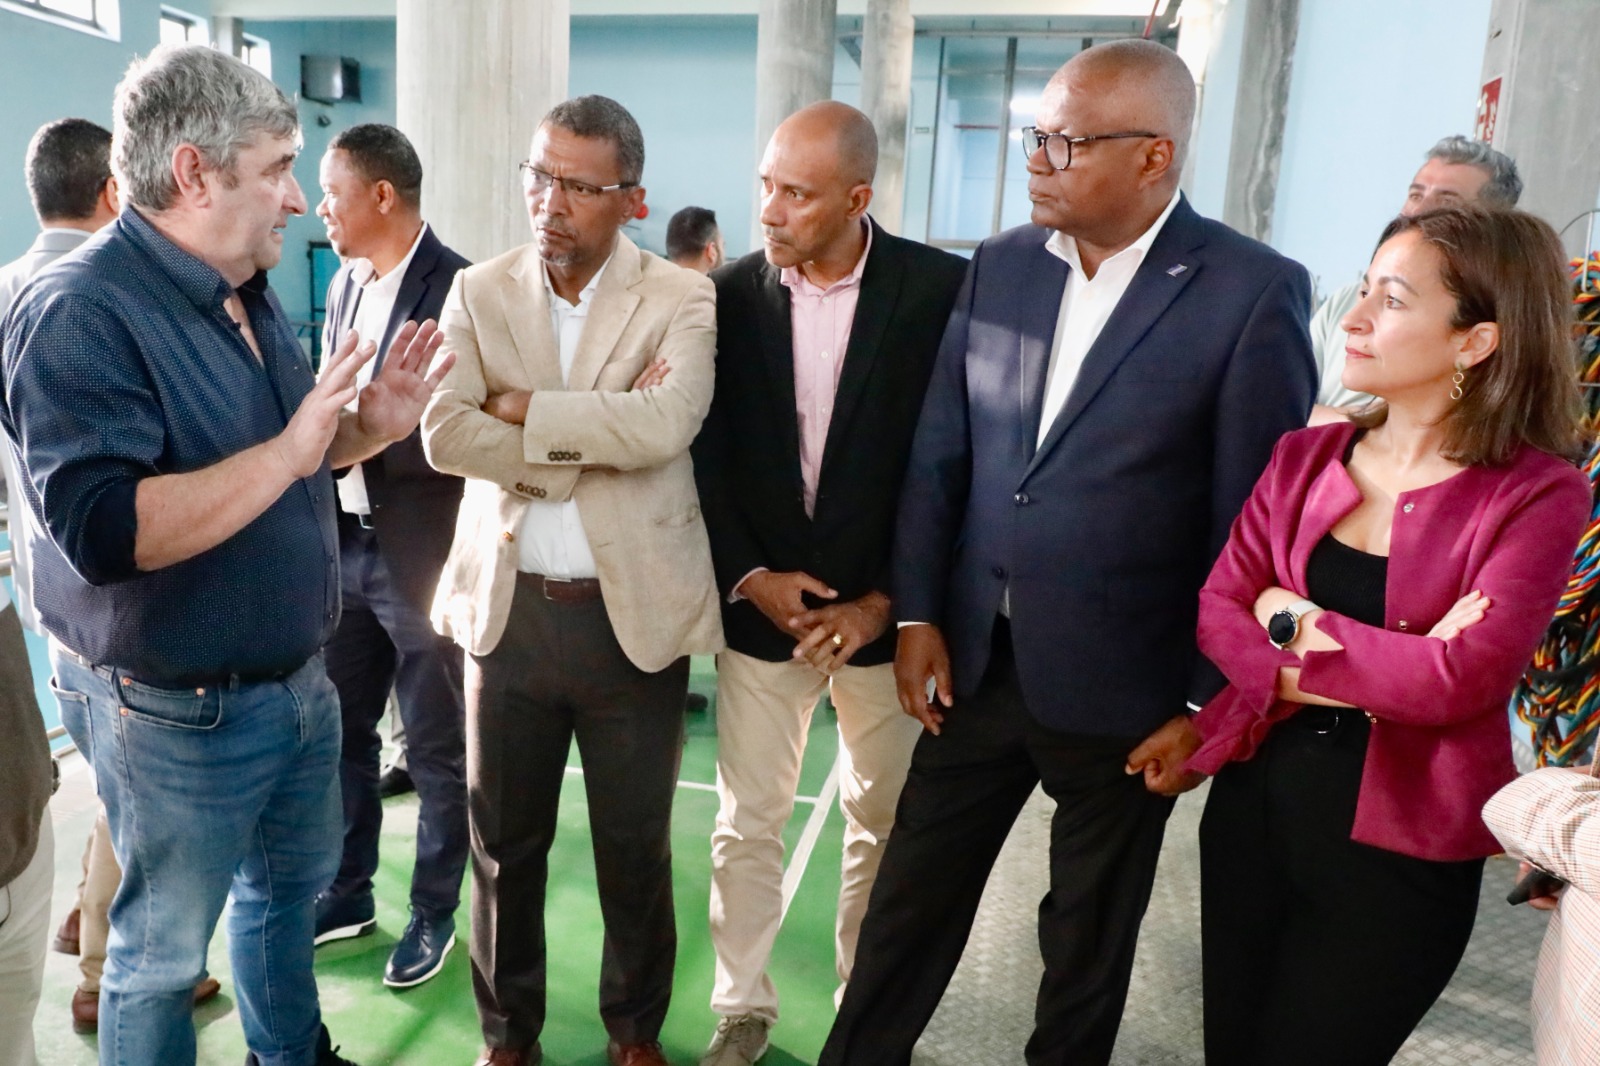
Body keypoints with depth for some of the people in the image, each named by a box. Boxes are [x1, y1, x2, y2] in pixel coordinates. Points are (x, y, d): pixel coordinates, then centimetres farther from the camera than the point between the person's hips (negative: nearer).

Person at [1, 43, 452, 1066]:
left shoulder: (247, 295, 7)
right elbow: (102, 532, -31)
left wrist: (368, 425, -3)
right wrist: (292, 448, -32)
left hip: (297, 679, 9)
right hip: (178, 713, -9)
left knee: (294, 883, 26)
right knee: (162, 956, 13)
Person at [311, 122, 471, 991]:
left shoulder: (458, 287, -14)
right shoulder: (345, 284, 11)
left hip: (422, 554, -7)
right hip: (343, 546, 8)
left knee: (437, 750, 9)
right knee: (338, 732, 18)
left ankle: (434, 912, 28)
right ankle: (347, 893, 37)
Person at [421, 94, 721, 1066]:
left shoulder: (682, 300, -4)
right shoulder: (479, 293, 3)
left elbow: (666, 424, -22)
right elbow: (444, 434, -11)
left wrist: (525, 409, -13)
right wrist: (596, 433, -14)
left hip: (635, 613, -2)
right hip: (508, 609, 2)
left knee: (636, 847, 13)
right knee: (504, 842, 15)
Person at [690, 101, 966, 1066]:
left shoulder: (941, 290, -9)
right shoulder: (731, 296, -1)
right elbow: (706, 456, 2)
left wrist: (884, 601, -11)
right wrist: (748, 577, -8)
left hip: (884, 612, -1)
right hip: (759, 605, 2)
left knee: (884, 825, 14)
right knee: (748, 824, 11)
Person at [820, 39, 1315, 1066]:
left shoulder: (1253, 291, -12)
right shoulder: (999, 265, 2)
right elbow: (937, 456, 4)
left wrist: (1207, 703, -7)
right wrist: (917, 614, 0)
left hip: (1120, 690, -3)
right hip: (976, 661, 4)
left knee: (1089, 937, 19)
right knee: (911, 900, 16)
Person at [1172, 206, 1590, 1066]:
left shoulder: (1536, 494, -12)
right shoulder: (1307, 456, 2)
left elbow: (1458, 679, -22)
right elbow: (1217, 612, -5)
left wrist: (1295, 624, -12)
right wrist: (1383, 670, -17)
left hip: (1397, 846, -4)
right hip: (1253, 803, 5)